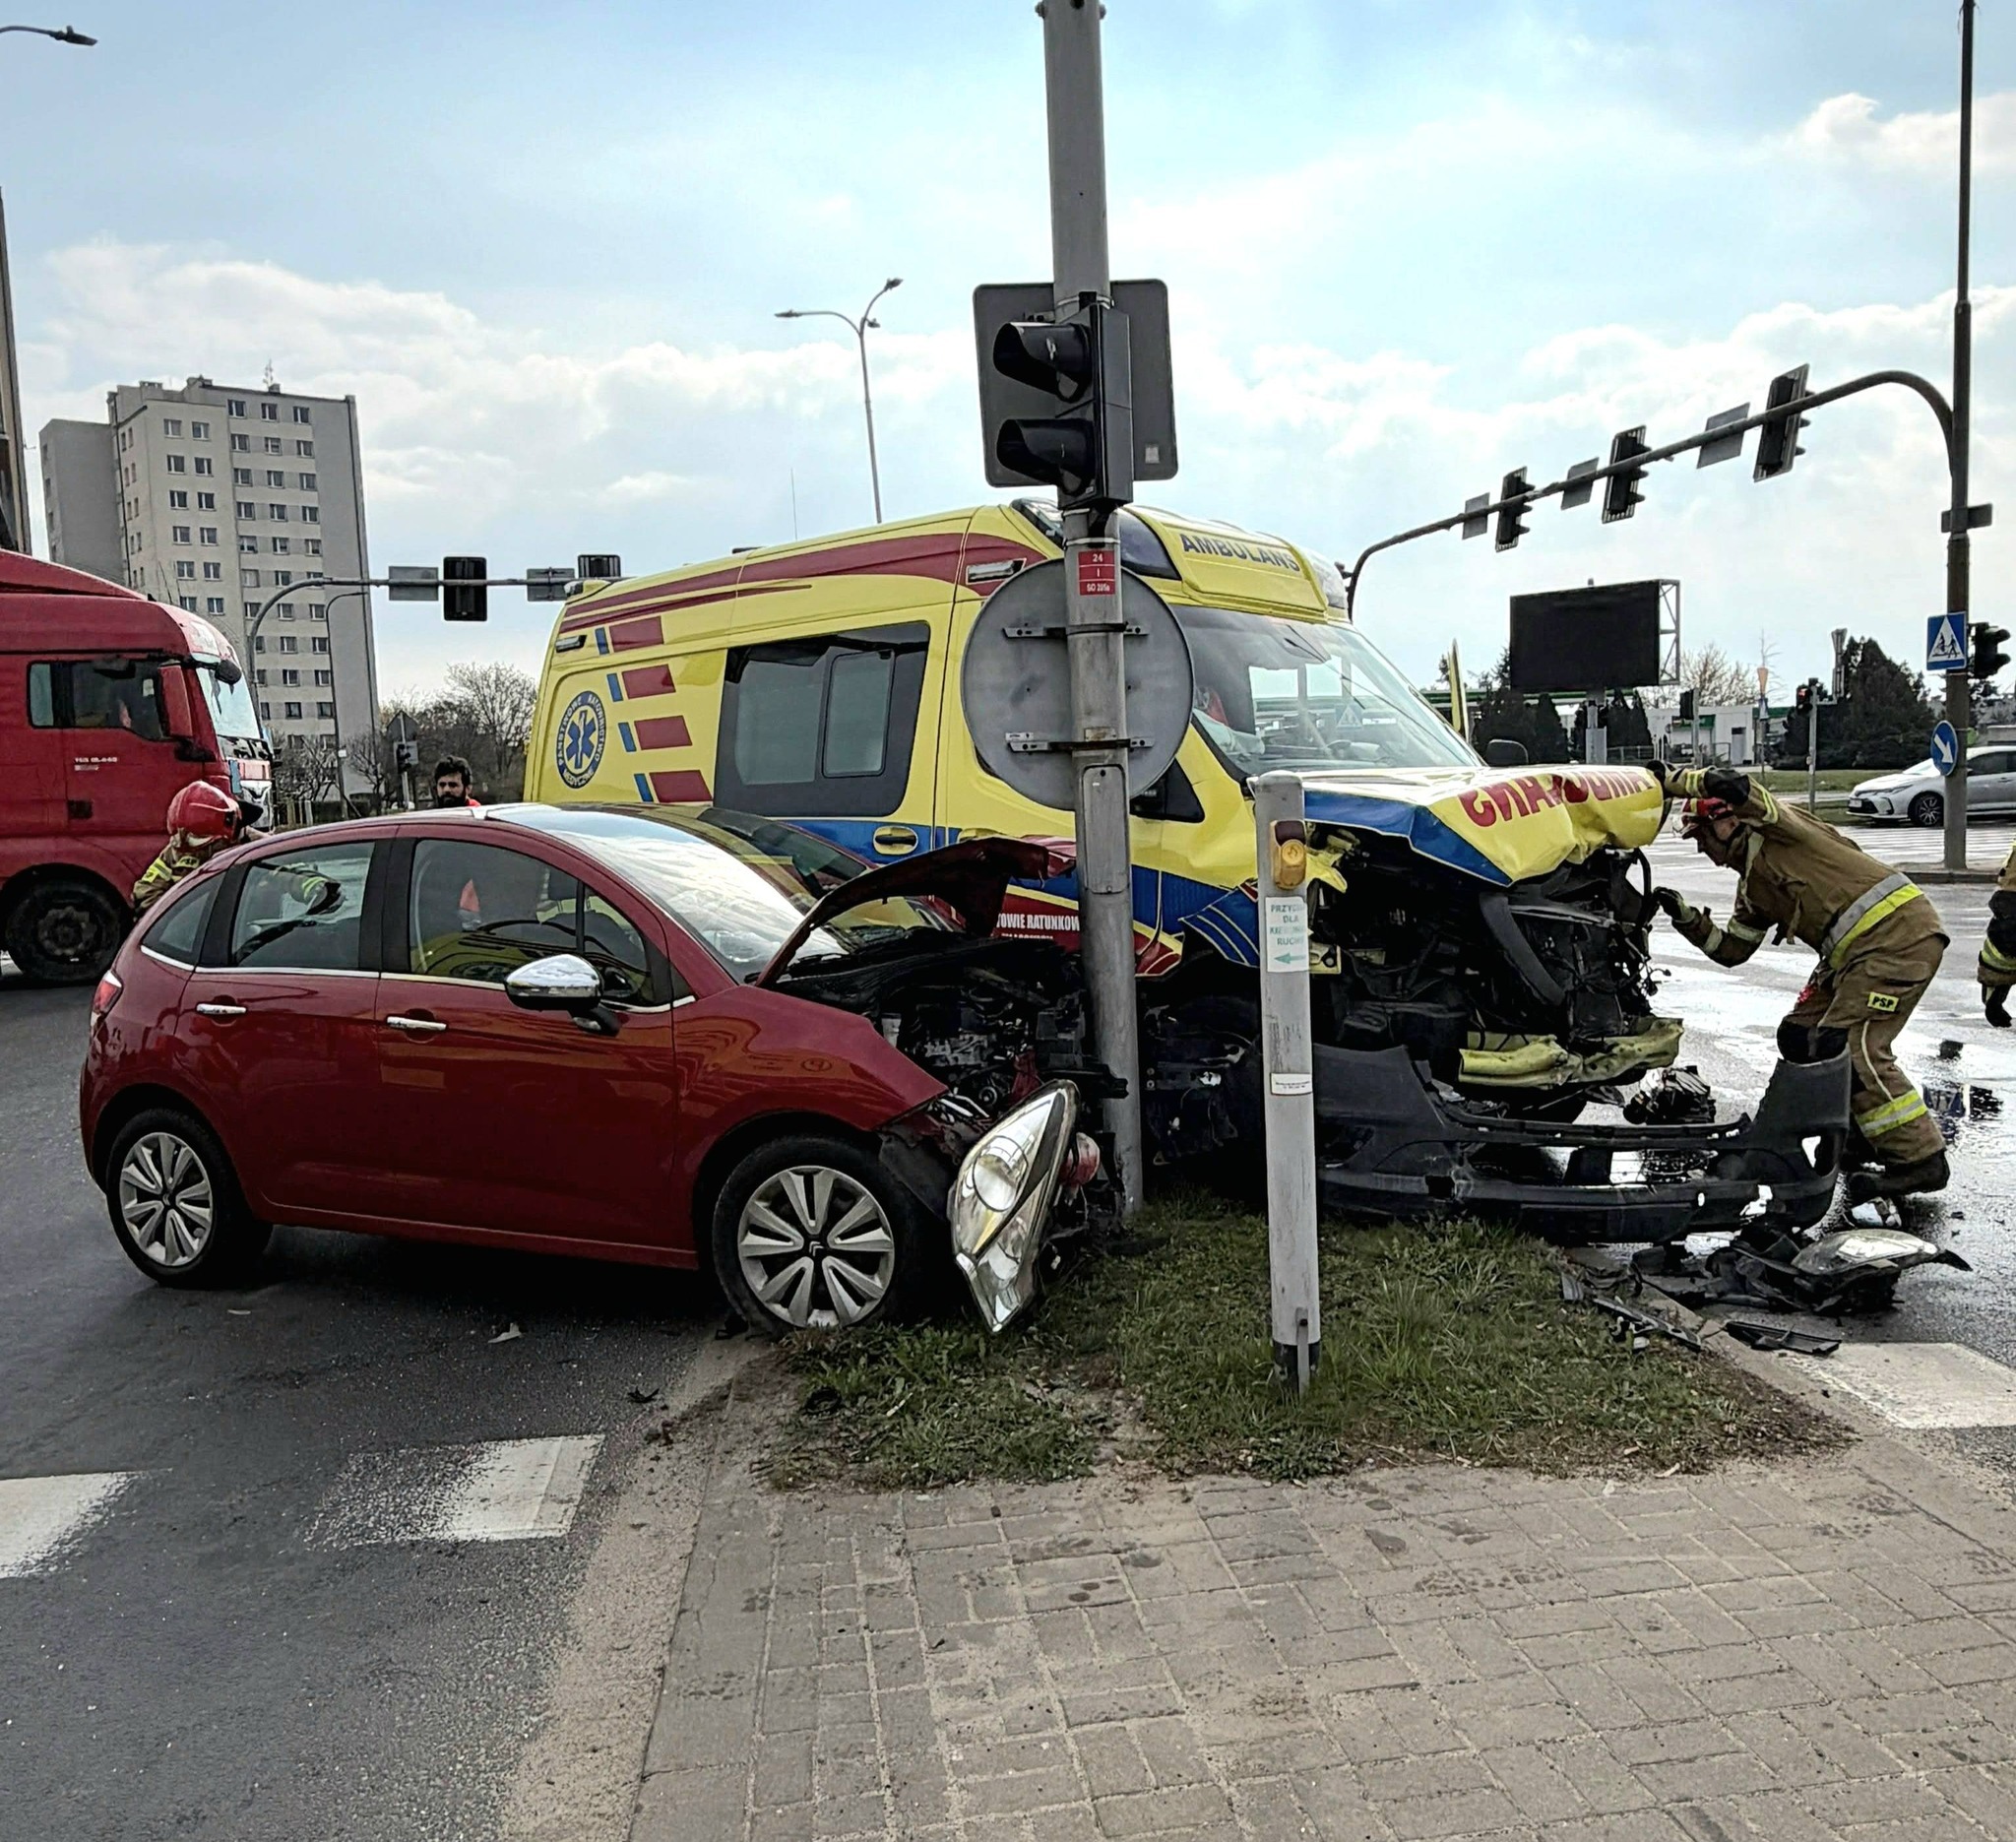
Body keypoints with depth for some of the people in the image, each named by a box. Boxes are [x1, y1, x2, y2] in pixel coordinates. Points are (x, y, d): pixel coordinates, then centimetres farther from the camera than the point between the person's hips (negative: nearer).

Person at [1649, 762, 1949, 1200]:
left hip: (1897, 930, -10)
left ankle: (1919, 1158, -11)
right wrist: (1686, 917, 13)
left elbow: (1733, 787, -21)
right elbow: (1731, 949, 24)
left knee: (1847, 1045, -17)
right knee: (1799, 1036, 10)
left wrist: (1672, 779, -9)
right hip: (1855, 950, 10)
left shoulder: (1773, 830, -2)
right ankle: (1864, 1131, 20)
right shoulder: (1753, 885, 23)